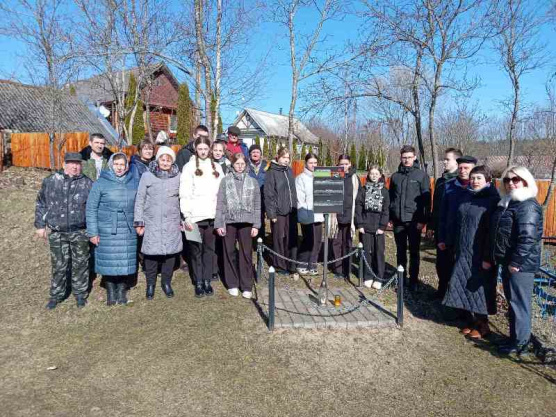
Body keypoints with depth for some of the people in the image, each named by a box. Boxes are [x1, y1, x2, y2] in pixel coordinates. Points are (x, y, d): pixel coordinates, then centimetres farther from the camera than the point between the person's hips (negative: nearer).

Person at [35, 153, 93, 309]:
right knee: (59, 265, 8)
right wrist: (40, 225, 7)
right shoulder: (50, 181, 3)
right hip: (57, 233, 1)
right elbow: (41, 204, 10)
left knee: (80, 264, 9)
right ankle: (57, 294, 25)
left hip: (80, 233, 0)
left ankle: (80, 293, 25)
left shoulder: (88, 184, 1)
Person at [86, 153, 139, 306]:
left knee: (125, 261, 6)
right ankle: (110, 291, 19)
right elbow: (91, 208, -1)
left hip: (128, 231, 2)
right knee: (108, 262, 3)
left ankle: (122, 290, 21)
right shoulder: (101, 183, -2)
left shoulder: (134, 182, 7)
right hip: (107, 231, -2)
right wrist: (92, 232, -4)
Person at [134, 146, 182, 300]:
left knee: (171, 251, 4)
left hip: (172, 222, 2)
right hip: (152, 222, -1)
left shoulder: (178, 176, 5)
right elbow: (140, 200, 3)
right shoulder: (147, 176, 0)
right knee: (151, 252, 0)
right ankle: (150, 284, 20)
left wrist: (183, 220, 10)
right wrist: (139, 222, 0)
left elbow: (183, 199, 11)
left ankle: (166, 282, 23)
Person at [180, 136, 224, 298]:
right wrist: (187, 216, -12)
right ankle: (198, 282, 12)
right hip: (195, 216, -3)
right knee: (196, 250, 3)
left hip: (212, 216, 3)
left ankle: (207, 281, 16)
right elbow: (184, 194, -5)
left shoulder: (216, 167, 12)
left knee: (209, 249, 7)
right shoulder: (189, 167, 1)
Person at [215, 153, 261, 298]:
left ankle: (246, 286, 10)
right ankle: (232, 284, 18)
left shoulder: (253, 182, 8)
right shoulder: (225, 181, 5)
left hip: (246, 222, 0)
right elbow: (220, 203, 2)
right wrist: (219, 224, -4)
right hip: (229, 222, 0)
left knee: (246, 253, 1)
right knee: (230, 252, 6)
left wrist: (256, 225, 0)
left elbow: (257, 205, 6)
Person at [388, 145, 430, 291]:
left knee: (414, 251, 5)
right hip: (398, 220, 4)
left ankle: (413, 280, 14)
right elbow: (390, 197, 14)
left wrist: (423, 219, -10)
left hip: (414, 220, -3)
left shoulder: (422, 175, -2)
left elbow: (426, 199, -5)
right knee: (400, 251, 12)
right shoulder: (395, 176, 10)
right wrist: (390, 216, 8)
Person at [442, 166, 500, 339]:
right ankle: (471, 321, 25)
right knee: (464, 286, 10)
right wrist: (456, 246, 12)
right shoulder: (467, 197, 9)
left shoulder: (493, 200, -11)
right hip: (463, 252, 6)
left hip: (480, 254, -6)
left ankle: (482, 325, 22)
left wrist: (488, 257, -17)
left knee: (479, 288, 5)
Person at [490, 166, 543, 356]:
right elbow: (497, 234, 19)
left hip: (521, 264, -10)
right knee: (513, 301, 17)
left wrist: (516, 261, -22)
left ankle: (520, 343, 11)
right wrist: (490, 257, 19)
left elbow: (528, 237, -22)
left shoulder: (528, 205, -15)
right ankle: (516, 338, 29)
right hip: (508, 262, 10)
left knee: (519, 303, 0)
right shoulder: (506, 203, 14)